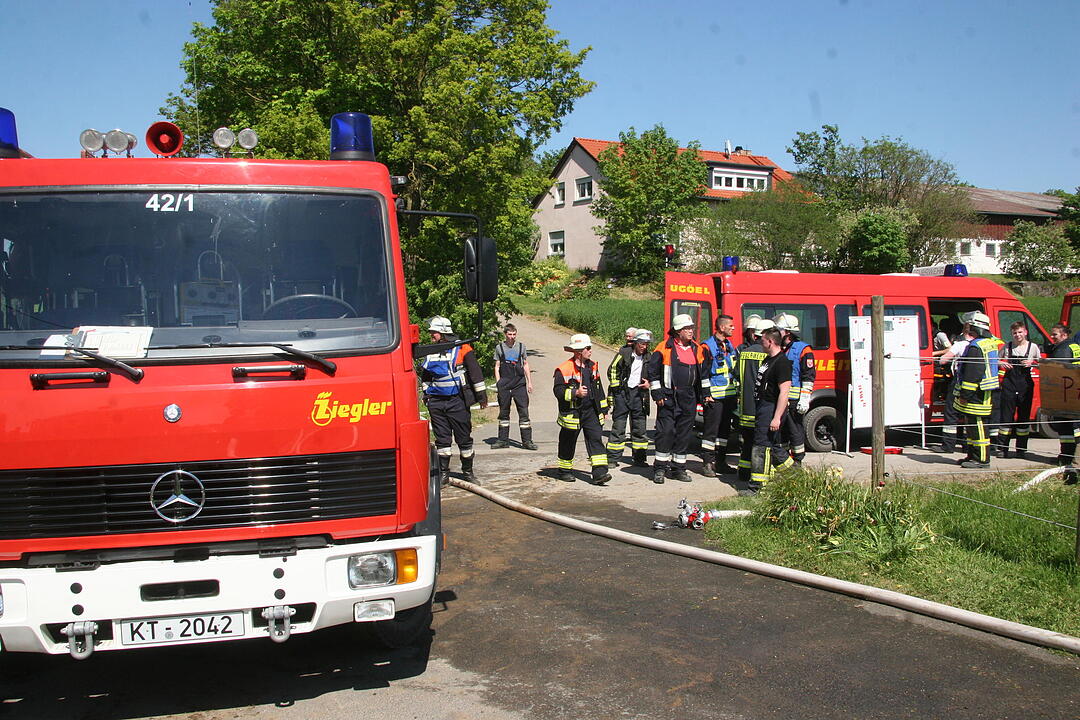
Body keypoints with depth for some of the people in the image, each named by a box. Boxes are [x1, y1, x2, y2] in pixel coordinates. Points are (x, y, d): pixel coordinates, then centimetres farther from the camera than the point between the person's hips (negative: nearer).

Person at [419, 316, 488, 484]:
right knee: (442, 438, 6)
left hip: (457, 401, -4)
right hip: (436, 402, 4)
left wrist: (482, 396, -1)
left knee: (464, 438, 4)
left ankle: (468, 471, 17)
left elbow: (476, 374, -2)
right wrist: (426, 393, 21)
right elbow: (425, 376, 26)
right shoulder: (430, 352, 11)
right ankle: (443, 473, 13)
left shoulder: (462, 349, -5)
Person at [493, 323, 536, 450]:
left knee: (524, 412, -4)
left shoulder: (521, 346, 8)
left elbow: (525, 365, 13)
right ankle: (503, 440, 16)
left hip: (519, 384, 0)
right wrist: (498, 383, 0)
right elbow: (497, 367, 8)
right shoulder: (499, 347, 5)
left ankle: (527, 440, 0)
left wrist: (529, 382, 8)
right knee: (504, 413, 7)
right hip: (504, 385, 0)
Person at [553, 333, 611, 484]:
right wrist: (576, 393, -25)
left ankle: (600, 473, -11)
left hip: (591, 411, 5)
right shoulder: (564, 370, -11)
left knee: (596, 439, -7)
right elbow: (558, 391, -14)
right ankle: (565, 470, 26)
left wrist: (603, 409, 19)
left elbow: (599, 388, 19)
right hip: (572, 413, -5)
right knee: (568, 443, 8)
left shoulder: (592, 367, 11)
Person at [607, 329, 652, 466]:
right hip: (622, 393, -3)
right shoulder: (624, 353, -4)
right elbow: (612, 370, 1)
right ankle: (612, 458, 4)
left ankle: (639, 458, 14)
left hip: (638, 394, 3)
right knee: (618, 425, -2)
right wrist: (616, 387, -3)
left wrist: (649, 384, 0)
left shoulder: (648, 357, 7)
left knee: (639, 427, 6)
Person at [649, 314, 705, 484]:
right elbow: (653, 371, -4)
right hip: (669, 398, -5)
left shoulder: (696, 349, 11)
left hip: (689, 399, 5)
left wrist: (703, 394, 16)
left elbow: (702, 373, 20)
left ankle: (678, 468, 17)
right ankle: (660, 467, 2)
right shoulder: (665, 348, -5)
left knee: (684, 433, 8)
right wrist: (657, 394, -7)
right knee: (666, 431, -7)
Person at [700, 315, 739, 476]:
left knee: (725, 429, 12)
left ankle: (720, 461, 19)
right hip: (714, 396, -8)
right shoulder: (708, 347, -8)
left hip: (729, 396, 8)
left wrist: (737, 392, 18)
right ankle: (707, 463, 0)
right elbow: (703, 372, -11)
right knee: (711, 430, -5)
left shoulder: (730, 346, 16)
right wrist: (706, 394, -14)